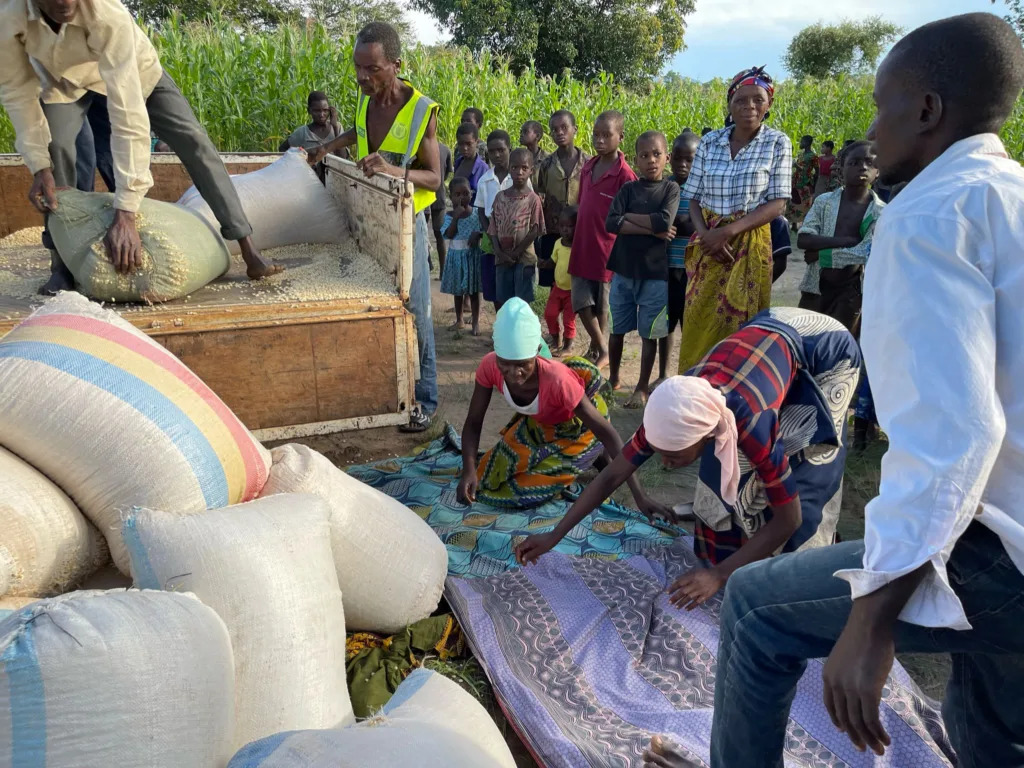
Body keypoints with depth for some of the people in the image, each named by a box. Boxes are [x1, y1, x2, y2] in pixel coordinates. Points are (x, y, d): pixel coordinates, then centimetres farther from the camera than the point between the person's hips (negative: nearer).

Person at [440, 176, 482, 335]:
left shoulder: (476, 213, -3)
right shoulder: (449, 216, -2)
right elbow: (449, 234, -14)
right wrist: (456, 217, -20)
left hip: (473, 255, -2)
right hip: (456, 255, 2)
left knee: (474, 290, 4)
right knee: (458, 290, 13)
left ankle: (476, 322, 12)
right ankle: (459, 320, 27)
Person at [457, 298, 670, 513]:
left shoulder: (557, 379, -42)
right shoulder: (490, 366, -30)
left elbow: (607, 432, -34)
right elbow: (473, 423, -18)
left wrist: (639, 495, -35)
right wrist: (469, 471, -37)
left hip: (578, 429, -5)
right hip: (537, 424, 5)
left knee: (523, 489, -11)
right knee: (490, 477, 10)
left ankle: (590, 458, 11)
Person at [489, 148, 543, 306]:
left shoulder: (532, 199, -6)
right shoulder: (500, 196, 5)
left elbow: (535, 231, -9)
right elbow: (493, 227, 4)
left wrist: (515, 253, -13)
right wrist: (499, 252, -9)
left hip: (524, 258, -4)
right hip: (502, 258, 4)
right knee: (502, 302, 9)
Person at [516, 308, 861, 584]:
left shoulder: (750, 424, -42)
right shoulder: (669, 416, -27)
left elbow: (788, 518, -29)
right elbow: (611, 476, -16)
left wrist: (719, 574, -33)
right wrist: (554, 535, -16)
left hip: (826, 351, -4)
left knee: (795, 468, -9)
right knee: (730, 461, 0)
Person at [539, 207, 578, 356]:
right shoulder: (558, 244, 0)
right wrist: (542, 263, -10)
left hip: (573, 289, -6)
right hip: (558, 287, 6)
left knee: (569, 319, 2)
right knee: (549, 313, 6)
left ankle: (567, 346, 21)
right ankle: (556, 341, 27)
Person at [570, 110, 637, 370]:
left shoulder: (624, 175, -13)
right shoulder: (588, 167, 7)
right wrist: (575, 237, 15)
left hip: (606, 250, -6)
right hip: (582, 248, 6)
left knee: (600, 306, 8)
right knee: (582, 303, 7)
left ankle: (600, 351, 25)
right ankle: (599, 349, 24)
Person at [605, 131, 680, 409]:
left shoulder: (671, 188, 0)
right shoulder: (628, 188, 4)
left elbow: (664, 221, -19)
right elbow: (611, 223, -11)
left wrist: (629, 216, -9)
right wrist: (651, 229, -16)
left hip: (655, 273, -2)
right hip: (623, 270, 2)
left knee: (649, 334, 5)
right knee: (617, 329, 12)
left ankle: (642, 387, 18)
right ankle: (613, 378, 30)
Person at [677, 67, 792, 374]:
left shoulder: (777, 143, -3)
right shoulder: (709, 142, 4)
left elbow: (777, 204, -8)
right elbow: (694, 198, 4)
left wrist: (728, 231, -18)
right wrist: (706, 235, -15)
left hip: (749, 243, -2)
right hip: (709, 244, 3)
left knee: (740, 323, 2)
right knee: (699, 323, 5)